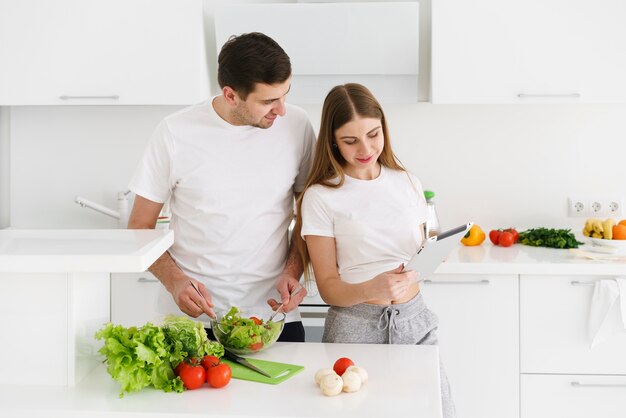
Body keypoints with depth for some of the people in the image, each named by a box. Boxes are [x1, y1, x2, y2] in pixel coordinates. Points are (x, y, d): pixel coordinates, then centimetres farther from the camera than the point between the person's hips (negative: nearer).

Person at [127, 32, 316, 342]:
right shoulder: (176, 133, -8)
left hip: (273, 313, 2)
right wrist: (174, 281, -16)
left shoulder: (296, 125, -3)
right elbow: (140, 227, 0)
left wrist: (292, 272, -6)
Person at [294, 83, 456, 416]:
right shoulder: (320, 198, -6)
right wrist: (372, 289, -25)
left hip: (413, 319, 4)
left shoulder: (407, 183, 8)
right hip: (356, 326, -3)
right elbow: (328, 287, -7)